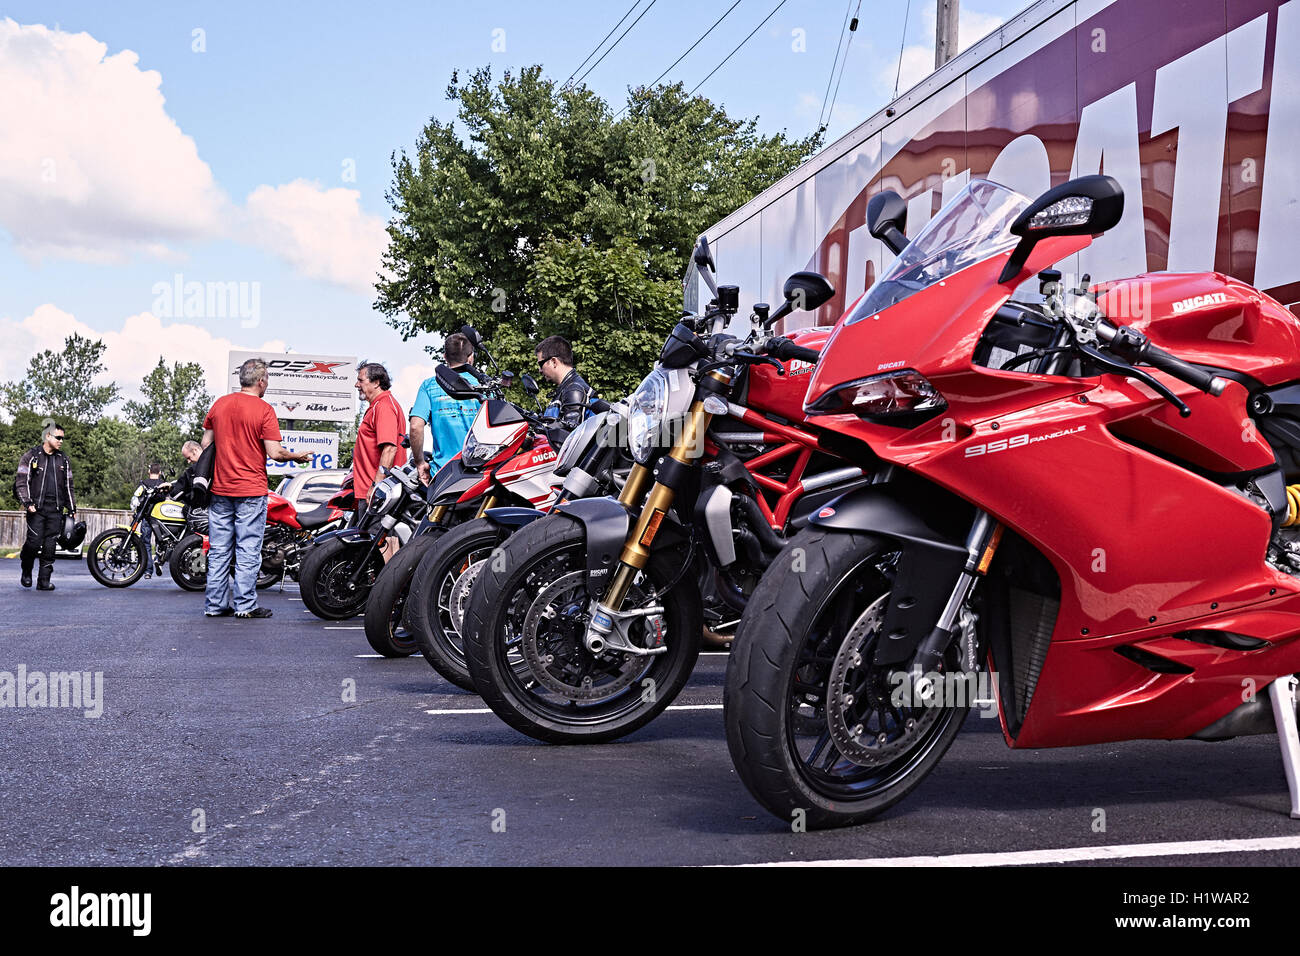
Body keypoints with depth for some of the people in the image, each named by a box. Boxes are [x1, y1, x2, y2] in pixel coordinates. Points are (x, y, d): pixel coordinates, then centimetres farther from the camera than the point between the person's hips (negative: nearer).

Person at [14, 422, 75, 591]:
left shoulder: (63, 460, 16)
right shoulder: (31, 456, 3)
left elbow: (68, 486, 20)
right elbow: (21, 482, -1)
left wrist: (72, 509, 15)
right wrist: (28, 503, -13)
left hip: (55, 510, 4)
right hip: (36, 509, -4)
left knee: (50, 546, -1)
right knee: (34, 542, -10)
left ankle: (44, 580, 4)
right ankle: (26, 572, 16)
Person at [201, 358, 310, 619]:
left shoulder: (219, 404, 7)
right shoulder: (264, 410, -11)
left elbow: (206, 443, 12)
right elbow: (275, 453, -15)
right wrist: (297, 456, 3)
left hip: (220, 489, 5)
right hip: (251, 490, -5)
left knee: (219, 549, 9)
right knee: (248, 550, 0)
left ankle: (215, 604, 13)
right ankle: (245, 605, 2)